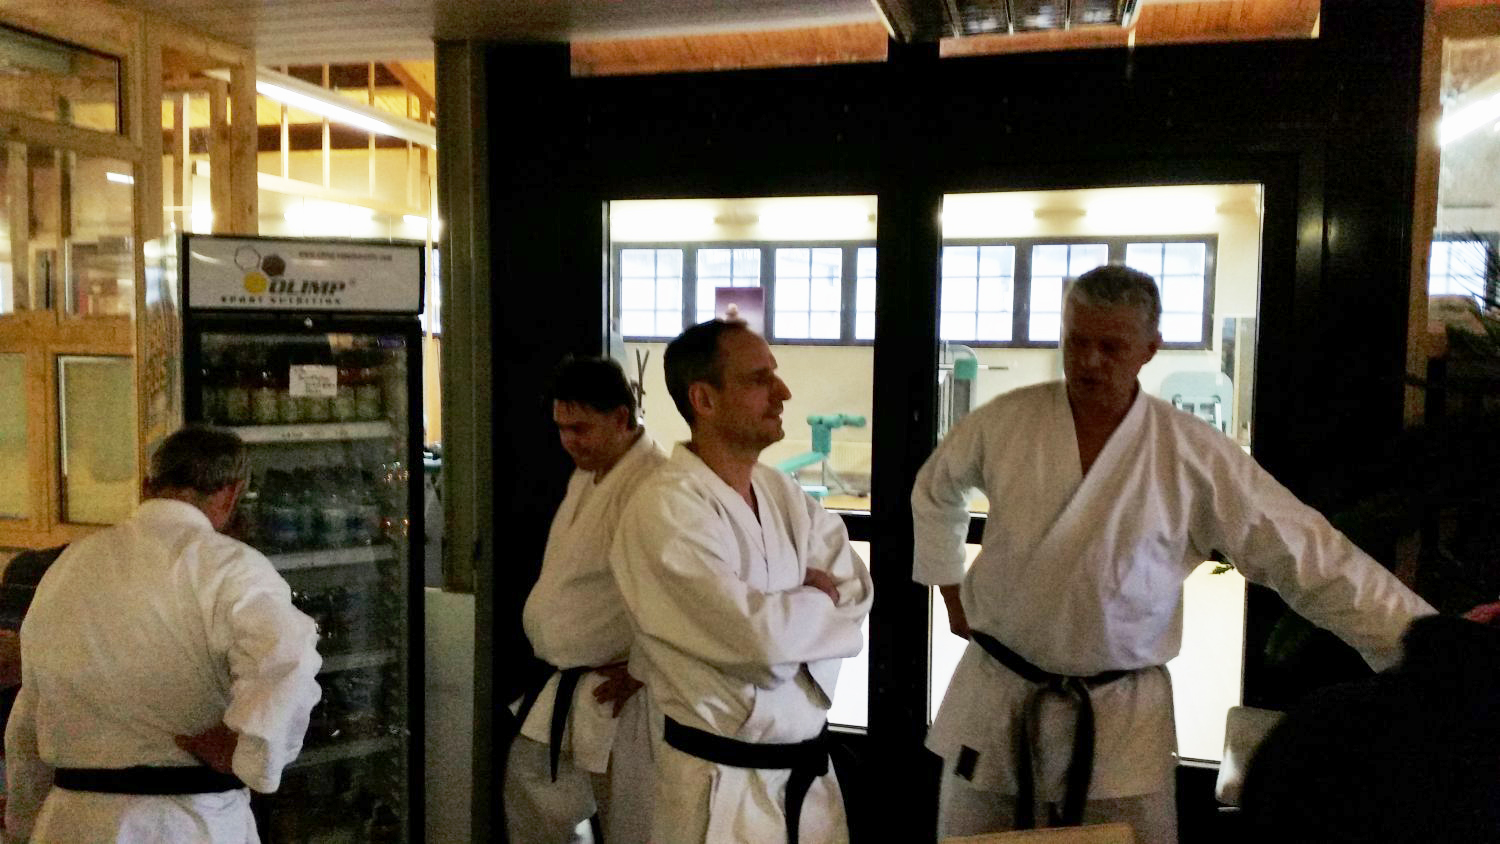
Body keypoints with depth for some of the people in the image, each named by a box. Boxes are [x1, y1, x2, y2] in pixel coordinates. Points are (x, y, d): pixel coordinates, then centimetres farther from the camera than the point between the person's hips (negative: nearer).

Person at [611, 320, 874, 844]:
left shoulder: (781, 491, 6)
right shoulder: (666, 509, -21)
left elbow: (858, 587, -1)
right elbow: (761, 636, -27)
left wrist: (789, 605, -19)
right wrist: (823, 601, -9)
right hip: (725, 785, -7)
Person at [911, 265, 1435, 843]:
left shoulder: (1197, 457, -10)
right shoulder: (1004, 423, -6)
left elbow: (1311, 559, -8)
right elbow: (935, 490, 13)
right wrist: (951, 589, 13)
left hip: (1121, 713, -1)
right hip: (995, 693, 2)